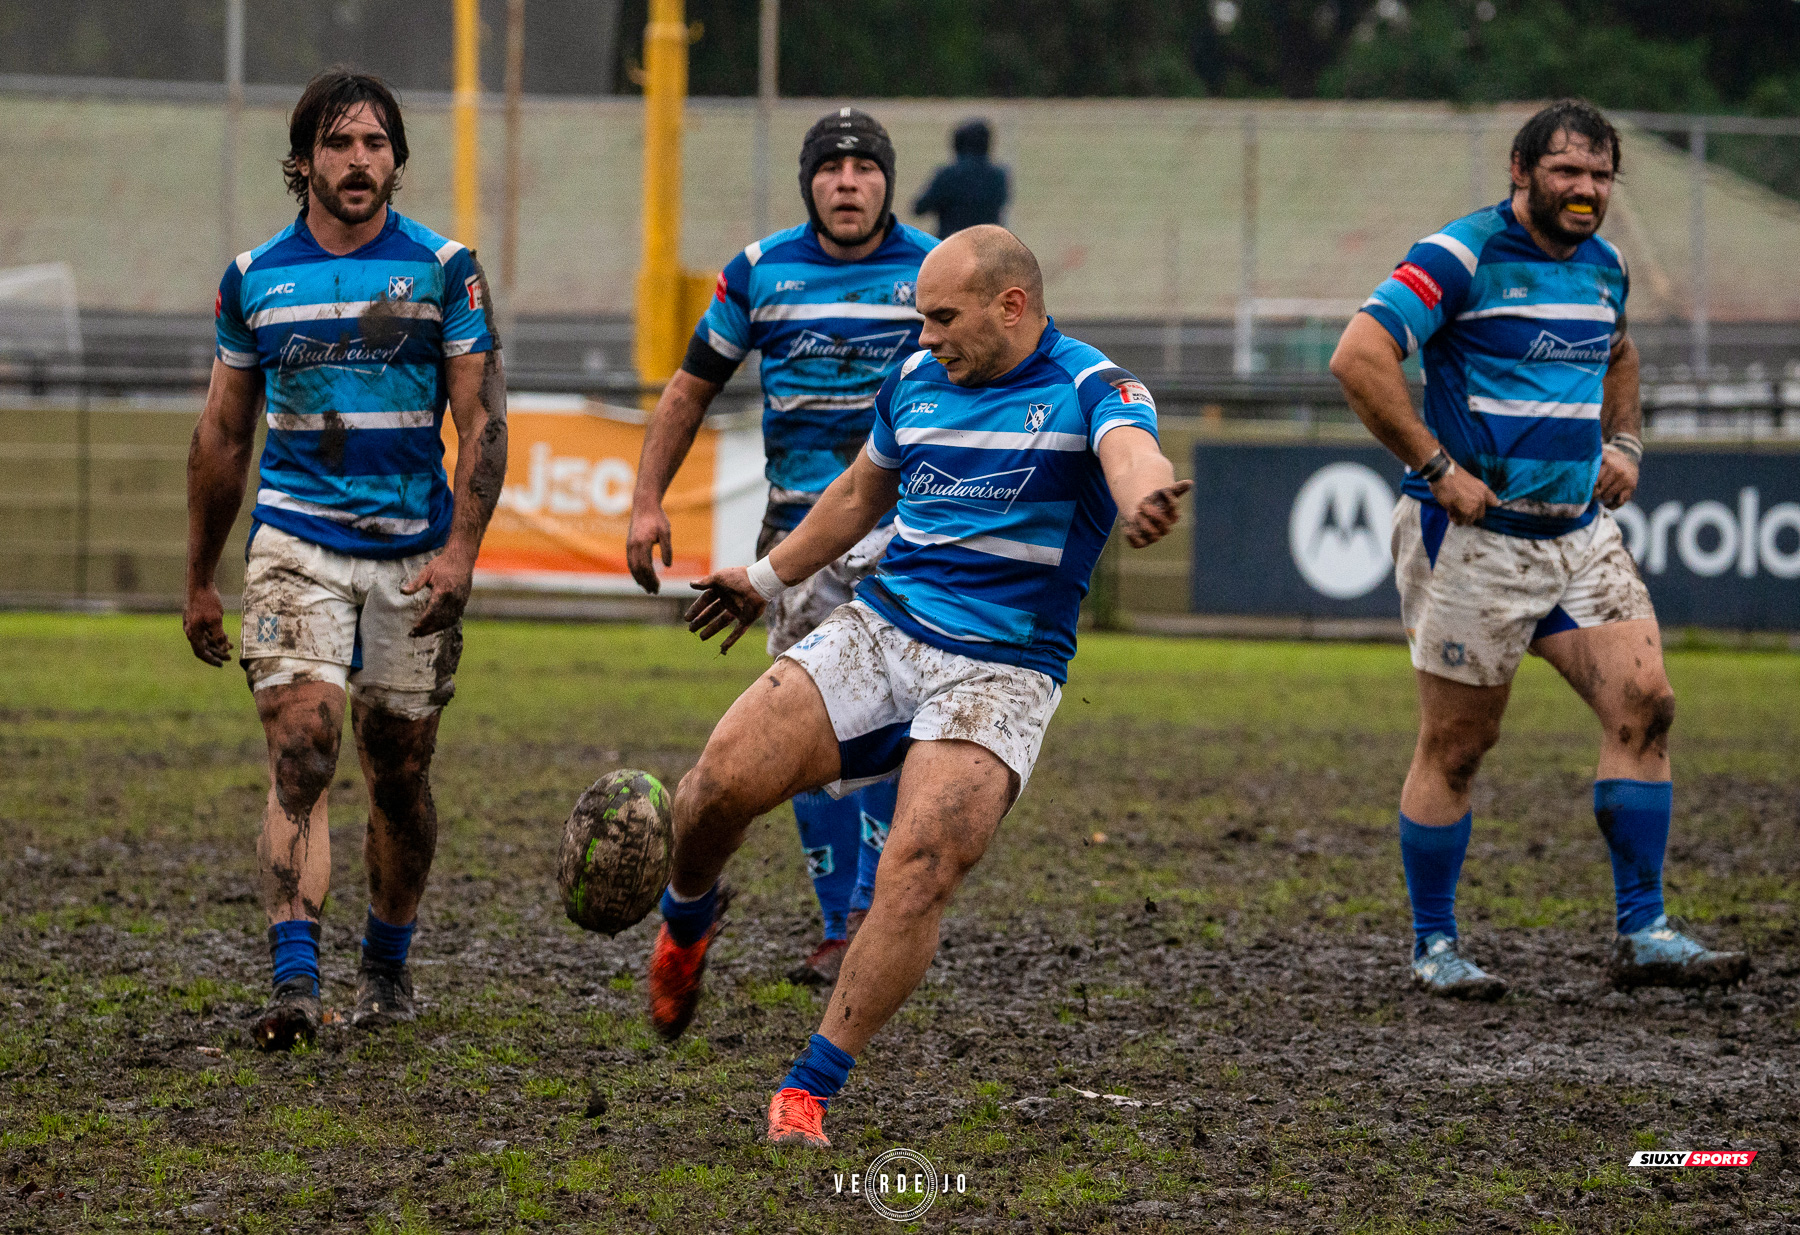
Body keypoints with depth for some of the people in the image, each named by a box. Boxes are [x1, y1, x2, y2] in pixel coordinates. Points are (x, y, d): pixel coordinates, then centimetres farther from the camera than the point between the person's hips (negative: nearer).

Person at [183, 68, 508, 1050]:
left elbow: (481, 423, 0)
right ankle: (294, 981, -22)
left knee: (400, 774, 7)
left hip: (414, 553, 0)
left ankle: (387, 966, 26)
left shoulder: (445, 269, 1)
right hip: (296, 544, 0)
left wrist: (459, 550, -13)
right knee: (301, 752, -15)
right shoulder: (253, 278, 6)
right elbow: (221, 435, 14)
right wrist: (200, 580, 16)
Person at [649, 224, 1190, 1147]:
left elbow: (1131, 453, -30)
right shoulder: (915, 380, 11)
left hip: (1000, 672, -4)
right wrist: (768, 578, 38)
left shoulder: (1088, 388, -7)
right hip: (880, 628, 5)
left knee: (919, 870, -22)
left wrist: (1147, 498, -55)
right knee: (726, 776, -16)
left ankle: (809, 1090, -14)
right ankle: (688, 920, 18)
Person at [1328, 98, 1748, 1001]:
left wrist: (1624, 443, 16)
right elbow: (1358, 358, -21)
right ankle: (1433, 950, 14)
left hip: (1579, 532, 6)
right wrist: (1438, 468, -20)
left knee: (1643, 704, -7)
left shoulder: (1603, 266, 11)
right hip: (1473, 540, -6)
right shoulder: (1461, 257, -12)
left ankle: (1643, 935, -3)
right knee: (1457, 745, 0)